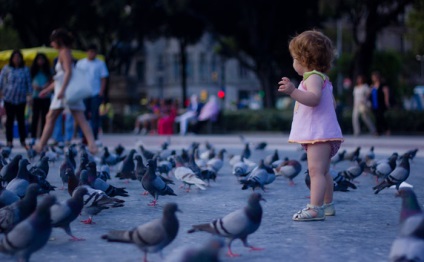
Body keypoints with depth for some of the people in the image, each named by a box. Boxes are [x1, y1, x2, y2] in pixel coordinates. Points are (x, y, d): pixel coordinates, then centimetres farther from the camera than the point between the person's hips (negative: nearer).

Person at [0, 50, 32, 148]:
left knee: (21, 120, 2)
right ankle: (9, 141, 7)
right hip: (9, 98, -1)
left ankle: (23, 141, 9)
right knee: (10, 119, 2)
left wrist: (30, 94, 0)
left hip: (21, 99, 1)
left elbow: (29, 83, 7)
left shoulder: (25, 70, 5)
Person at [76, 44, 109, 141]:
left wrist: (101, 91, -7)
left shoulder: (100, 64, 7)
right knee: (84, 115, 0)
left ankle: (94, 137, 0)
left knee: (95, 115, -3)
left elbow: (104, 78, 4)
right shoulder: (80, 63, 12)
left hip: (96, 94, -2)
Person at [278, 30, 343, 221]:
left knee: (316, 170, -20)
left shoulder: (313, 77, -13)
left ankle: (316, 208, -28)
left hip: (319, 134, -12)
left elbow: (314, 99, -31)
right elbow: (332, 103, 28)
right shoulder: (322, 79, 21)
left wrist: (293, 92, -42)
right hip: (321, 133, 12)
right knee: (323, 171, 21)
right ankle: (328, 205, 33)